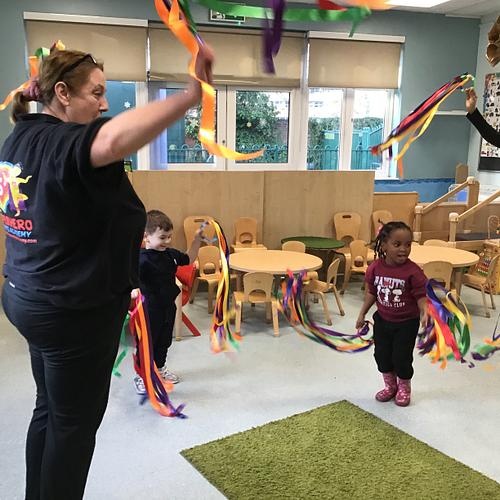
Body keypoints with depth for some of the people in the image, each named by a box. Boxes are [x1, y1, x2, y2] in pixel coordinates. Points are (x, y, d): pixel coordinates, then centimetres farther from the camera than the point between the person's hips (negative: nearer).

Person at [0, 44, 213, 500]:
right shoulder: (61, 144, -23)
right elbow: (115, 140, -47)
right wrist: (193, 94, -51)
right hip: (72, 310, -10)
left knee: (50, 410, 23)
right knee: (75, 422, 8)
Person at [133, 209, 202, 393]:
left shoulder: (170, 254, 1)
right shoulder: (143, 259, -23)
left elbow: (189, 259, 17)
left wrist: (197, 239, 8)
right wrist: (133, 289, -57)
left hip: (168, 306, 7)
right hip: (150, 308, -7)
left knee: (164, 340, 22)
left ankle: (160, 368, 43)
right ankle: (141, 376, 22)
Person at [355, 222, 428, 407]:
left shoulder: (413, 271, -22)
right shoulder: (375, 268, -10)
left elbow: (421, 296, -18)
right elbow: (371, 293, 2)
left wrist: (425, 313, -36)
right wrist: (362, 314, 5)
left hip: (407, 323, -4)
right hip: (382, 320, 4)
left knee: (402, 357, 5)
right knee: (382, 354, 14)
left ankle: (404, 388, 33)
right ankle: (390, 385, 39)